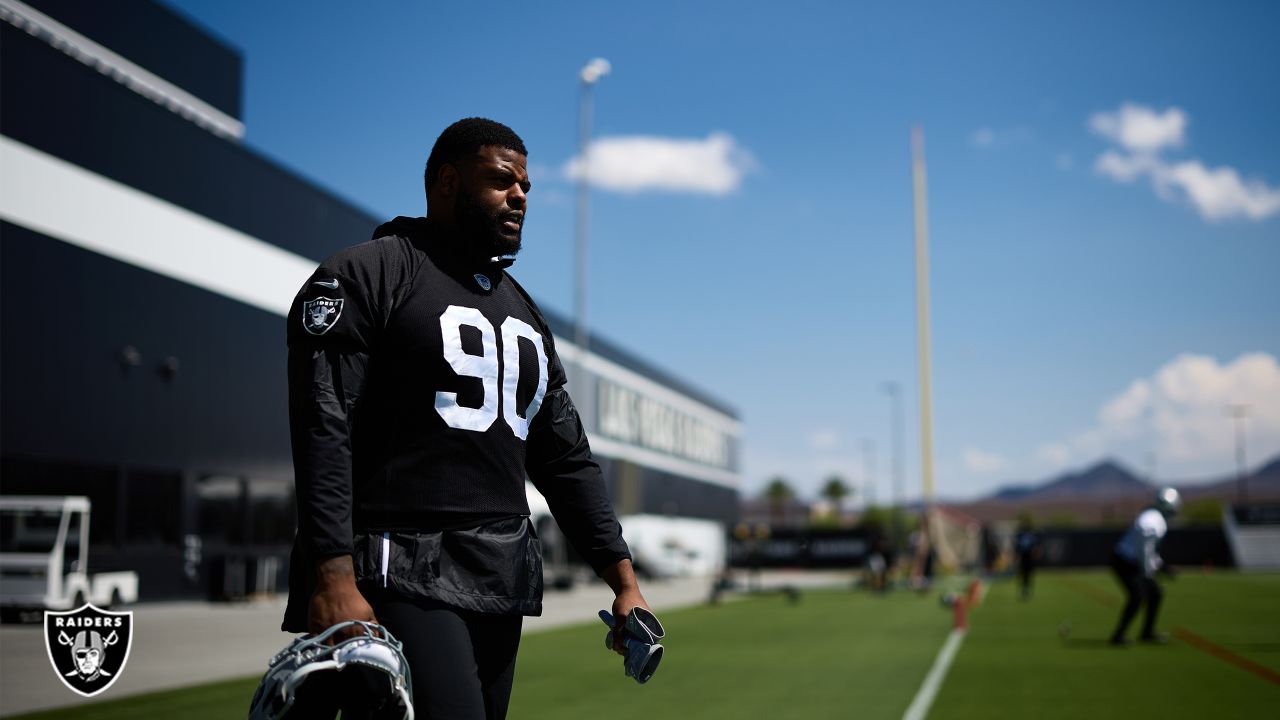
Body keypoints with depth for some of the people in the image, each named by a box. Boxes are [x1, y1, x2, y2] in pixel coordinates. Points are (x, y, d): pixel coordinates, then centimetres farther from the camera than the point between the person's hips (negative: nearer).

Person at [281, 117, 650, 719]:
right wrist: (333, 578, -23)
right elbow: (323, 435, -13)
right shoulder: (367, 276, -2)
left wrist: (623, 578, 14)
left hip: (502, 584, 8)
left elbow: (566, 458, 21)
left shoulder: (522, 312, 22)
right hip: (403, 580, -7)